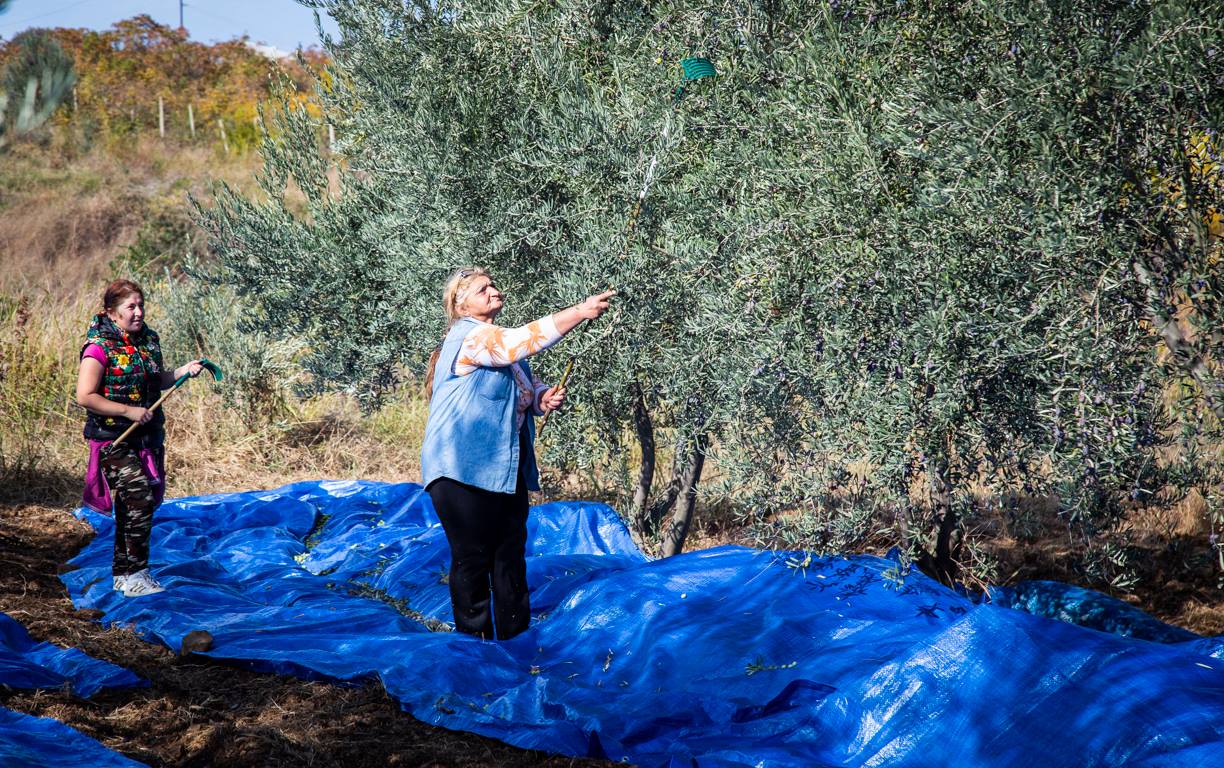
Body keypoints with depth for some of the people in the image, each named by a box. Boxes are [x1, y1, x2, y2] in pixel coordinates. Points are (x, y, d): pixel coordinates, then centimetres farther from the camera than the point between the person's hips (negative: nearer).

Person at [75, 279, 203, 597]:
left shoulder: (148, 339, 8)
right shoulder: (100, 346, -15)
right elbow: (85, 397, -19)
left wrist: (184, 371, 6)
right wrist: (129, 411, -20)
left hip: (148, 437, 8)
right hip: (114, 439, -8)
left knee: (142, 505, 11)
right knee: (138, 499, -17)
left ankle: (123, 573, 23)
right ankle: (133, 576, -11)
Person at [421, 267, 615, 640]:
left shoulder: (502, 344, 17)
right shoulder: (467, 337, -13)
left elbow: (527, 389, 23)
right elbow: (524, 340, -26)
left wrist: (545, 399, -2)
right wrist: (580, 312, -27)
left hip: (506, 469, 9)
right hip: (464, 472, -9)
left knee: (511, 554, 11)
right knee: (472, 557, -2)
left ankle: (515, 638, 18)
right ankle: (474, 641, 7)